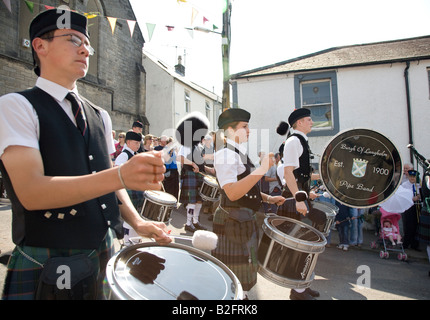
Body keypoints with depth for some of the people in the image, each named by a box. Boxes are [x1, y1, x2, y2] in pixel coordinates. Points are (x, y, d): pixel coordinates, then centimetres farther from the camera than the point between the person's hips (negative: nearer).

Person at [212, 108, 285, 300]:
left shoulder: (239, 153, 15)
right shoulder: (225, 154, -17)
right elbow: (232, 193, -31)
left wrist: (268, 198, 10)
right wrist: (263, 168, -30)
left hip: (246, 220, 10)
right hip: (232, 221, -10)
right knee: (235, 284, 3)